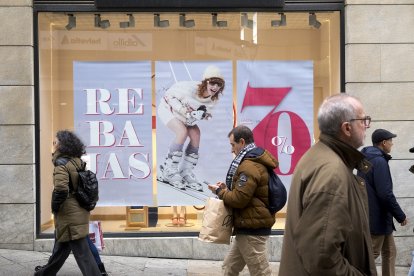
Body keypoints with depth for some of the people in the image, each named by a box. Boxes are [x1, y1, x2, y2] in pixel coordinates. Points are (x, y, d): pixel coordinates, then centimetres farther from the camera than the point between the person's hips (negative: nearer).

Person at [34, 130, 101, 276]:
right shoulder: (78, 162, 8)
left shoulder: (62, 163, -16)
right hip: (80, 211, 9)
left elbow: (60, 189, -28)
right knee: (61, 245, 24)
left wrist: (55, 207, -13)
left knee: (81, 251, -5)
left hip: (69, 214, -9)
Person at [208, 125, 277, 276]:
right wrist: (227, 189, 10)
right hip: (251, 226, 11)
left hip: (252, 229, -11)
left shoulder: (249, 166, -20)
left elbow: (239, 199, -23)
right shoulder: (255, 161, 15)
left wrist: (219, 191, -7)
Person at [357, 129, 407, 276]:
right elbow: (385, 194, -24)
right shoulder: (379, 161, -19)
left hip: (371, 214, 10)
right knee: (372, 254, 0)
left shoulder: (366, 159, 11)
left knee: (389, 251, 17)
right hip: (377, 217, -10)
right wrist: (400, 216, -13)